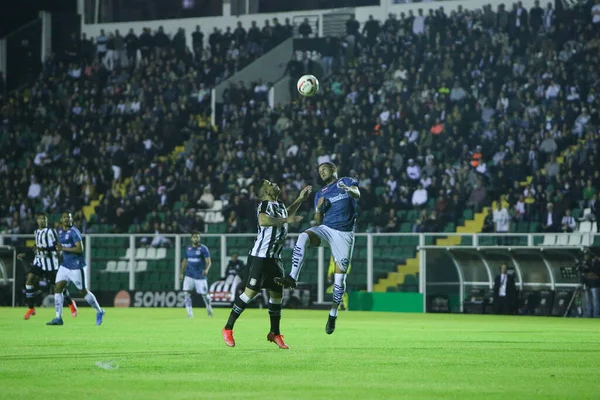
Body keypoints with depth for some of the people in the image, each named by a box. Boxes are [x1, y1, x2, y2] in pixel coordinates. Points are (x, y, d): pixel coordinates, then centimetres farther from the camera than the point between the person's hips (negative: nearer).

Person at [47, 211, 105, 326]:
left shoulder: (74, 232, -15)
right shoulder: (60, 232, 10)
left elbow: (80, 249, -22)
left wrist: (63, 248, -23)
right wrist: (58, 250, 6)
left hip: (76, 267, -7)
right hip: (65, 266, 7)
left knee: (83, 291, 3)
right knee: (58, 289, -4)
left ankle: (99, 312, 22)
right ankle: (58, 318, -2)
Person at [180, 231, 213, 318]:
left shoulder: (203, 249, -5)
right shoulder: (188, 249, 8)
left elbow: (208, 261, -12)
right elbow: (184, 261, 18)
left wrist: (206, 269, -31)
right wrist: (182, 273, 15)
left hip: (200, 275, -3)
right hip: (189, 275, 3)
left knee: (204, 294, 3)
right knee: (187, 293, -11)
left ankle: (209, 308, 31)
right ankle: (190, 313, -8)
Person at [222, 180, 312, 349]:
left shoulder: (279, 204, 15)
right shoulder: (265, 204, -13)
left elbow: (285, 215, 39)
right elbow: (263, 220, -35)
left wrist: (300, 199, 32)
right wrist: (286, 220, -30)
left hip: (274, 258, 9)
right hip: (261, 257, -9)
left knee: (277, 294, 9)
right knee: (251, 292, -9)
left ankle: (275, 333, 22)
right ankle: (228, 329, 0)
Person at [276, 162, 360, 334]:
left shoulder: (347, 182, 10)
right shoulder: (321, 194, 20)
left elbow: (357, 194, -14)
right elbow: (318, 221, 17)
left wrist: (349, 190, -37)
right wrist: (319, 208, -5)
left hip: (344, 234, -3)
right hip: (326, 229, 3)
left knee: (340, 275, -2)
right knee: (303, 237, -30)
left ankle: (333, 314, 12)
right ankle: (292, 278, -39)